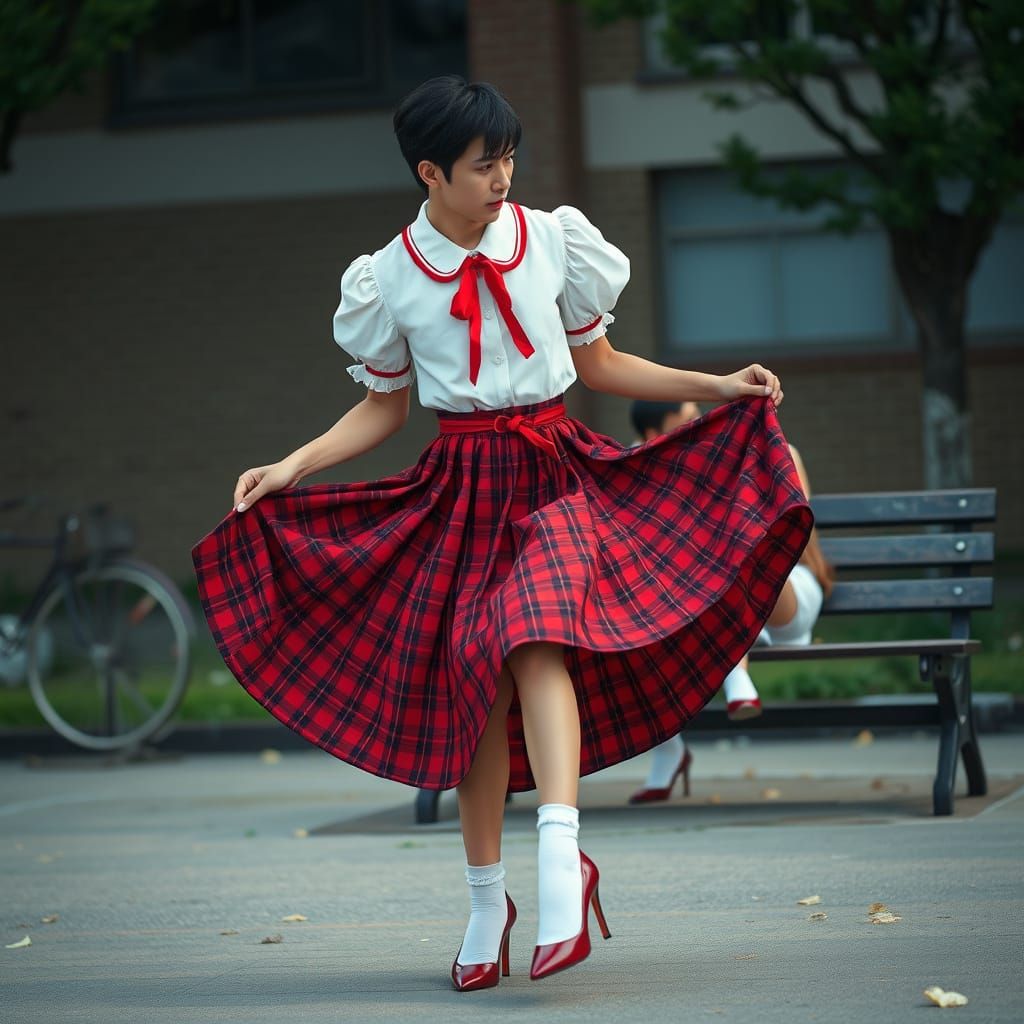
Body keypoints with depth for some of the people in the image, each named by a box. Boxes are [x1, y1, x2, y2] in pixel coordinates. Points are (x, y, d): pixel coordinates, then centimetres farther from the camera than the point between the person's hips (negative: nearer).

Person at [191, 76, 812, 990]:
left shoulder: (553, 239, 2)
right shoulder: (389, 279, 1)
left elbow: (600, 365, 12)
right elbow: (383, 408, 10)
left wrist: (718, 386, 6)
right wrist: (289, 469, -1)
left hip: (554, 472, -1)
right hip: (463, 486, 1)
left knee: (537, 638, -26)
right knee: (474, 681, -2)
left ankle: (560, 854, -40)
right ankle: (487, 899, 11)